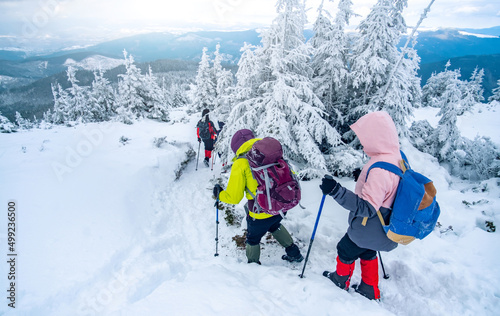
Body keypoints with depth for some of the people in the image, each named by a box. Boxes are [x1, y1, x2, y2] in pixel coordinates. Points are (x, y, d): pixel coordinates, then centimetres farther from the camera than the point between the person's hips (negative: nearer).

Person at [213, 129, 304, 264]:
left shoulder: (240, 164, -14)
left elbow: (233, 197, -11)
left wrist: (219, 194, 9)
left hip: (260, 214, -5)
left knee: (253, 239, 23)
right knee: (274, 226, 36)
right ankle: (294, 253, 45)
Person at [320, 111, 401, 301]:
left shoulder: (379, 169, -37)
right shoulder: (396, 156, -6)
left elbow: (366, 208, -37)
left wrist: (336, 191, -43)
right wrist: (365, 177, 11)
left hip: (367, 231, -8)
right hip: (377, 228, 8)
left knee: (345, 251, 19)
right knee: (368, 254, 30)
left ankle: (341, 280, 47)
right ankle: (370, 291, 49)